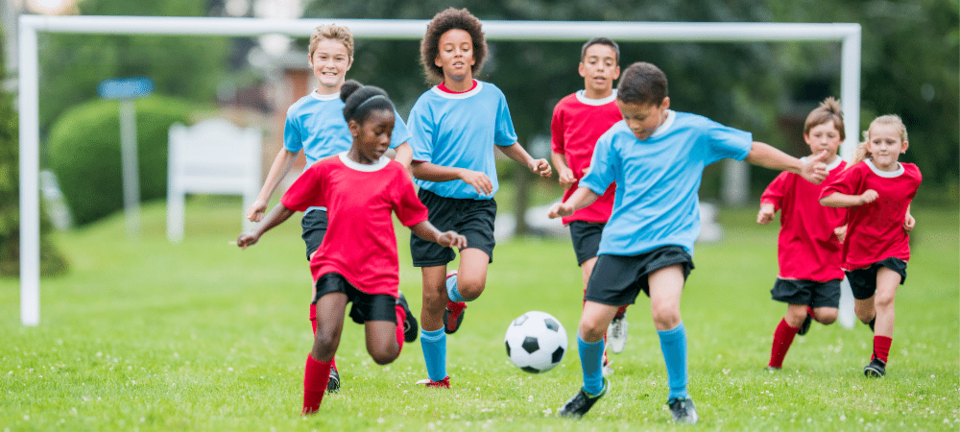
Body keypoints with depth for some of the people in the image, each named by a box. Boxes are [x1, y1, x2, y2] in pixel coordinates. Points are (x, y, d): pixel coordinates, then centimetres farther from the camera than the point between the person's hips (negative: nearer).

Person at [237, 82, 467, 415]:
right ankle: (309, 412, -7)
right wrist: (257, 231, 3)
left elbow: (416, 221, 9)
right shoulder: (327, 170, 3)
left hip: (379, 272, 1)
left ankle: (397, 311, 29)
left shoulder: (394, 174, 4)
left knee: (384, 354, -6)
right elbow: (289, 204, 14)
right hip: (335, 265, -1)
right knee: (326, 340, -24)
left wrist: (440, 237, -10)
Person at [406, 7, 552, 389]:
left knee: (472, 284, -23)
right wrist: (462, 173, -22)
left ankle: (454, 295, 16)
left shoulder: (492, 97, 5)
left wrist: (532, 163, 7)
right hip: (435, 204, -1)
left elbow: (505, 141, 24)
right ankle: (437, 378, 17)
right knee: (432, 297, -2)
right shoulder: (427, 106, -5)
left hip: (478, 206, 1)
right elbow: (418, 167, -10)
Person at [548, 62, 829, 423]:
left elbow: (750, 149, 7)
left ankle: (679, 396, -8)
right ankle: (592, 387, 28)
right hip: (620, 243, 3)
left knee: (665, 310, -30)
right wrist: (570, 204, -12)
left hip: (670, 240, -3)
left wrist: (800, 166, 9)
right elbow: (594, 185, 9)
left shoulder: (694, 131, -2)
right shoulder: (614, 139, 3)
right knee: (591, 324, -5)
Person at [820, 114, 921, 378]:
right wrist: (860, 199, -29)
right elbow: (825, 197, -20)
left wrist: (906, 216, 5)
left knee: (885, 298, -23)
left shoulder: (912, 176, -3)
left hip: (893, 249, 0)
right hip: (860, 250, 0)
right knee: (864, 313, 15)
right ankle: (881, 327, 51)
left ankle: (880, 359, -18)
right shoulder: (860, 172, -15)